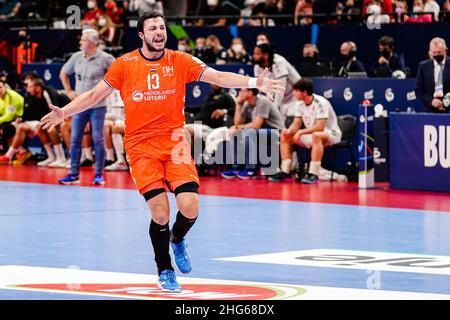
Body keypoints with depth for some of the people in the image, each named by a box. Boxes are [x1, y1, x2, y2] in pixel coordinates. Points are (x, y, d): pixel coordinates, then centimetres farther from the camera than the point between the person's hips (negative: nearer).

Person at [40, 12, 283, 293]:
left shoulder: (180, 61, 2)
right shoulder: (124, 65, 0)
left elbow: (218, 77, -5)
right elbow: (95, 95, 8)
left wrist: (254, 83, -18)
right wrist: (63, 113, -1)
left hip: (175, 142, 1)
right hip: (141, 146, -1)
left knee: (190, 206, -14)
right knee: (160, 213, -11)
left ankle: (177, 240, 22)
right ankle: (165, 272, 13)